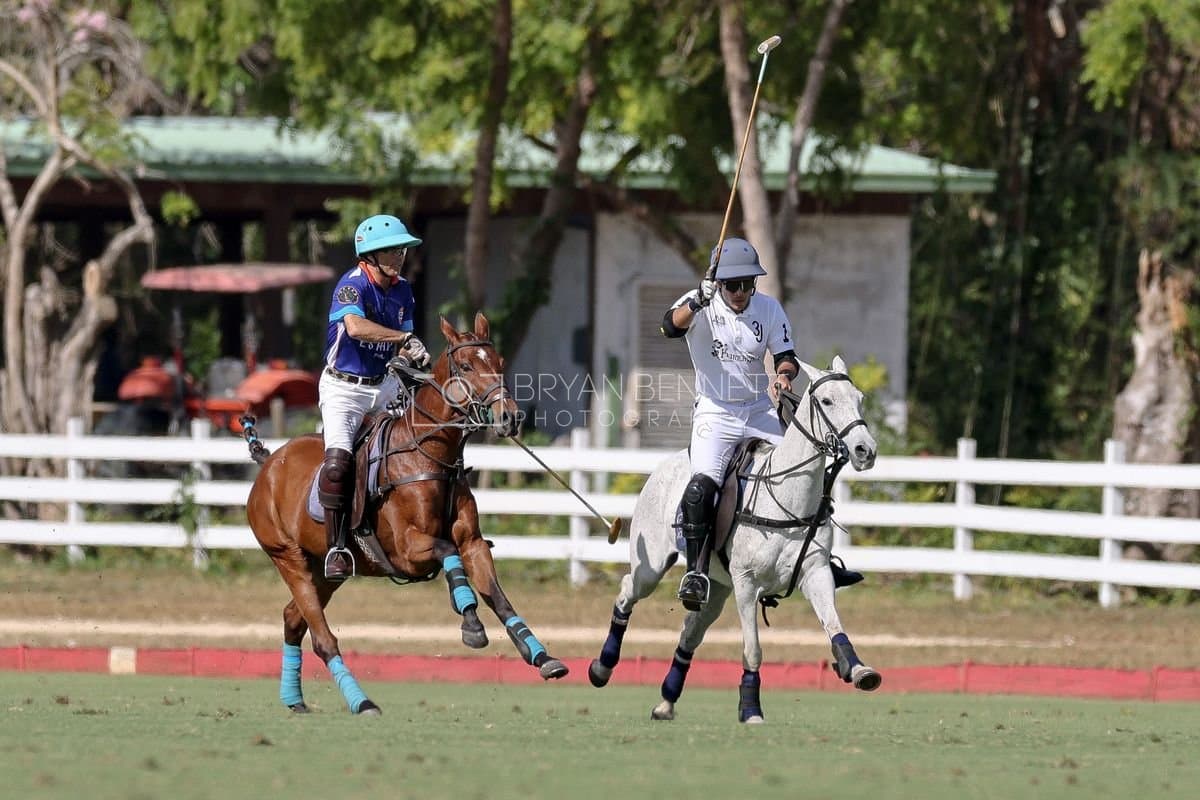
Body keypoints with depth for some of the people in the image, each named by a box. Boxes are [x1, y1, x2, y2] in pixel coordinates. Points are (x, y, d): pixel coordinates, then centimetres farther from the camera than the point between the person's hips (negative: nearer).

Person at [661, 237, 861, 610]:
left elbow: (786, 356, 4)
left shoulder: (769, 309, 1)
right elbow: (671, 326, -29)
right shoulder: (700, 305, -10)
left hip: (761, 412, 4)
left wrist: (785, 373, -20)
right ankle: (695, 570, -18)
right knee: (703, 485, -24)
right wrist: (698, 302, -48)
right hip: (715, 414, -4)